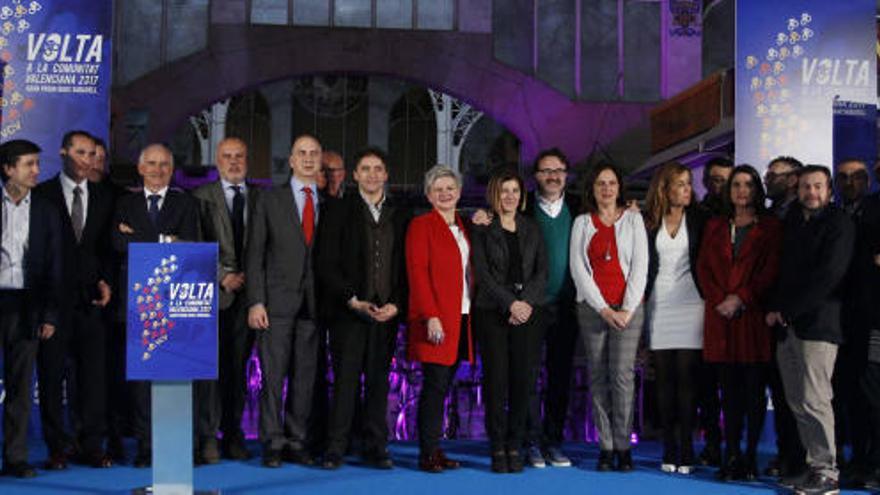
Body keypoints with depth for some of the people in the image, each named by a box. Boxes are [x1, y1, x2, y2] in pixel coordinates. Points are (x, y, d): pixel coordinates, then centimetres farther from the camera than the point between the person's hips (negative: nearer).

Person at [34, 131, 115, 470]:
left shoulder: (104, 200, 13)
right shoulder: (41, 195, 2)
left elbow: (107, 249, 14)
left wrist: (105, 282, -2)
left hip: (90, 300, 3)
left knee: (93, 374, 2)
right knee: (52, 374, 2)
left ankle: (91, 445, 10)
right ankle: (58, 447, 10)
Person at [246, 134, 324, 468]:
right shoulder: (269, 200, 5)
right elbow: (255, 254, 1)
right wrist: (255, 302, -8)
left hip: (313, 303, 2)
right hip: (277, 302, -2)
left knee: (305, 376, 4)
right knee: (273, 375, -3)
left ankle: (297, 443, 12)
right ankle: (272, 444, 4)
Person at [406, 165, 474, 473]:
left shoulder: (464, 227, 19)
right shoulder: (421, 225, -3)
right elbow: (417, 273, -11)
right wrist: (431, 316, -17)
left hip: (461, 318, 6)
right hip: (436, 320, -6)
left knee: (443, 386, 8)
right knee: (435, 384, -8)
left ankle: (435, 450, 12)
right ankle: (428, 454, -3)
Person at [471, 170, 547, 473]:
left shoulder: (531, 229, 15)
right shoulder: (482, 229, 4)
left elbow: (542, 272, 8)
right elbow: (482, 274, -4)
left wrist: (526, 302, -8)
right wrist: (510, 303, -12)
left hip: (527, 311, 3)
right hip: (492, 311, -3)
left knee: (523, 379, -2)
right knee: (496, 378, -5)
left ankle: (515, 446, 7)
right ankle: (497, 448, 3)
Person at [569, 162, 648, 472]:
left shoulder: (633, 219, 10)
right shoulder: (582, 223, 10)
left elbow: (640, 265, 3)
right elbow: (578, 268, 2)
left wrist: (627, 308, -7)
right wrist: (604, 309, -7)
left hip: (628, 308, -1)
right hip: (592, 307, 1)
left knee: (622, 374, -10)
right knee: (598, 377, 0)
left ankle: (623, 446, -5)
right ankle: (605, 447, 4)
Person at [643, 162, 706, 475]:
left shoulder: (698, 220, 5)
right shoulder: (649, 222, 8)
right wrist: (641, 296, 2)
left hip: (689, 303, -2)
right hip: (658, 304, 2)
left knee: (686, 377, -6)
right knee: (664, 378, 3)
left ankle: (685, 452, -3)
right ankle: (669, 450, 8)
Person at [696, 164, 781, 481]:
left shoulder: (770, 227, 6)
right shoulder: (714, 227, 18)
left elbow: (771, 270, -3)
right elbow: (703, 268, 10)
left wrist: (741, 298, -12)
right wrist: (720, 300, -5)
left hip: (754, 315, -3)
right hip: (721, 316, 3)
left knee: (755, 389, -2)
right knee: (729, 389, 3)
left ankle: (750, 456, 3)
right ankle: (732, 456, 5)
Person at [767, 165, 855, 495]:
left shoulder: (839, 224, -2)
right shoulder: (793, 222, 20)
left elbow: (828, 276, -11)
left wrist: (787, 310, -9)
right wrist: (774, 308, 1)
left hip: (818, 324, -7)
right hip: (787, 325, 7)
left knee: (814, 401, -10)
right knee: (798, 403, 6)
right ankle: (814, 466, 13)